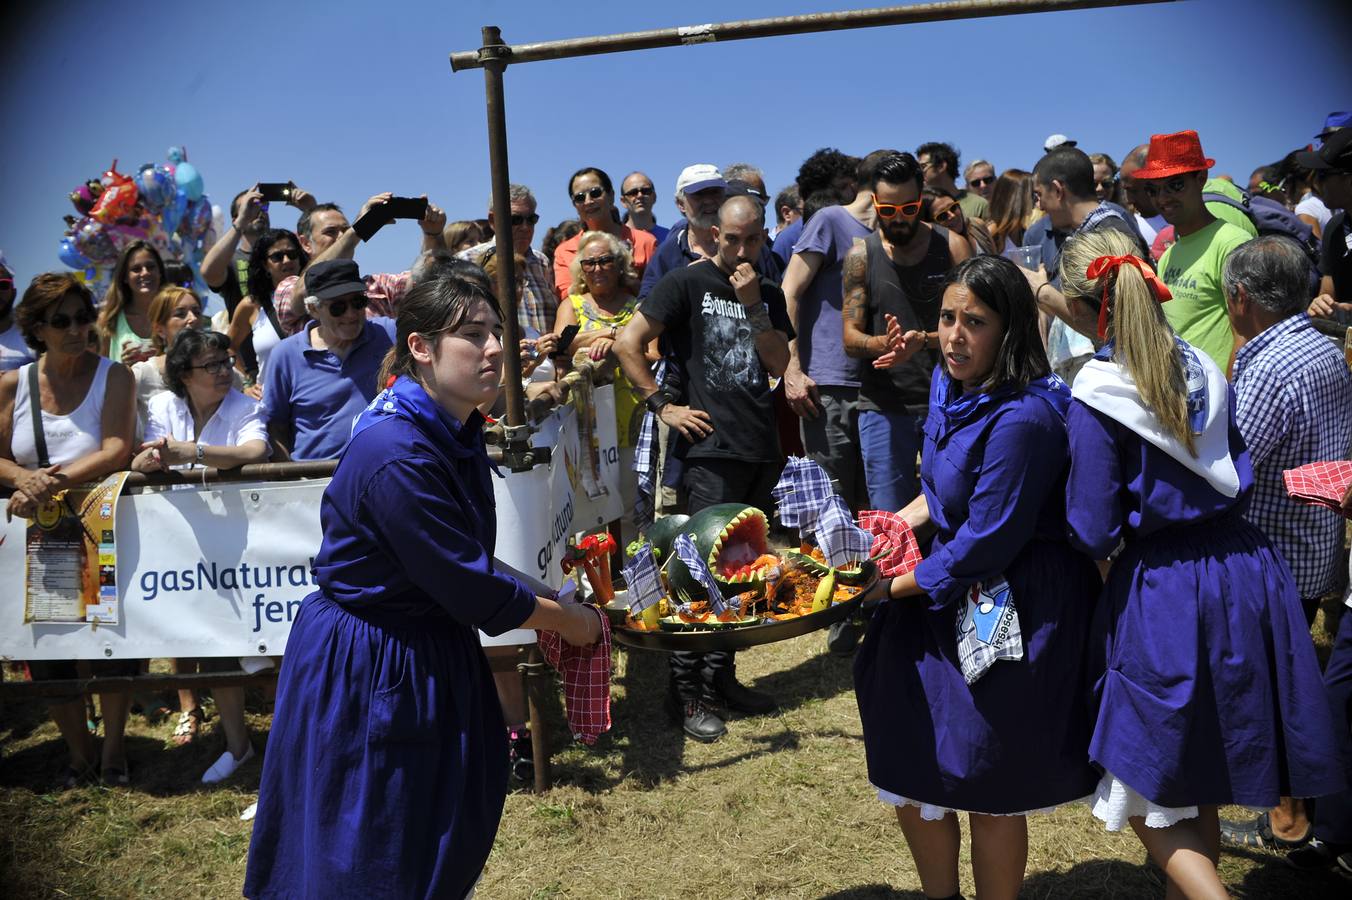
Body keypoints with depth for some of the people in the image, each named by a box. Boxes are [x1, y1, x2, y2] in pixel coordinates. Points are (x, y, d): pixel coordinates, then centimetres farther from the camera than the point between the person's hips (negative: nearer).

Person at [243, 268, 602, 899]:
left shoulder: (456, 431, 1)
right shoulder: (396, 455, -29)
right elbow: (472, 592, -23)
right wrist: (569, 620, -10)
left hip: (431, 652, 9)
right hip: (366, 669, -9)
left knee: (454, 835, 20)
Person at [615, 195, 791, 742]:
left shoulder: (768, 294, 15)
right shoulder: (687, 283, -3)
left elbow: (779, 364, 4)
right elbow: (628, 344, -7)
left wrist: (753, 306, -7)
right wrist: (663, 405, -10)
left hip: (762, 449, 6)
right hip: (712, 449, -6)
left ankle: (720, 676, 26)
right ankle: (685, 693, 4)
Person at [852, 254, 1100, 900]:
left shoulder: (1021, 420, -26)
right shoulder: (953, 388, 2)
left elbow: (985, 544, -23)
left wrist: (892, 587, -15)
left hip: (1009, 612, -9)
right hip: (950, 588, 9)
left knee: (990, 793, 9)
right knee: (906, 766, 17)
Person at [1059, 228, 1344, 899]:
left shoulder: (1095, 402, -16)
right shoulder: (1203, 368, 5)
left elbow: (1094, 535, -14)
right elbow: (1237, 476, 15)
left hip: (1164, 599, -7)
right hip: (1247, 573, 7)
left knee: (1149, 799, 9)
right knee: (1202, 782, 22)